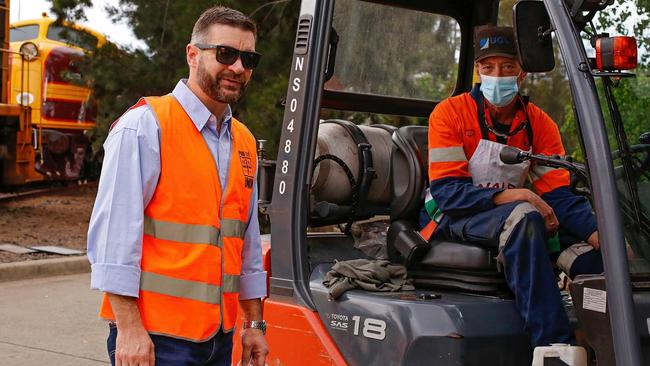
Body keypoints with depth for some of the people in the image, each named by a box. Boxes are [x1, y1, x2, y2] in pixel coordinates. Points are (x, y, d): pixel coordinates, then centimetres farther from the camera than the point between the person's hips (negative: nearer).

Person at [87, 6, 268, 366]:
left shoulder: (244, 143, 12)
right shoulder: (144, 127, -10)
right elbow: (113, 234, -15)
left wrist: (254, 324, 16)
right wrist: (128, 328, -18)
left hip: (219, 335, 7)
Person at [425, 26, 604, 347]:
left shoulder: (540, 124, 3)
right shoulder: (450, 113, -8)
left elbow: (558, 194, -5)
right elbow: (446, 191, -15)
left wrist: (595, 231, -26)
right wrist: (509, 197, -30)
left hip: (516, 217, 5)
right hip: (455, 218, -5)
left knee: (586, 247, -22)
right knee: (523, 217, -36)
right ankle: (555, 345, -40)